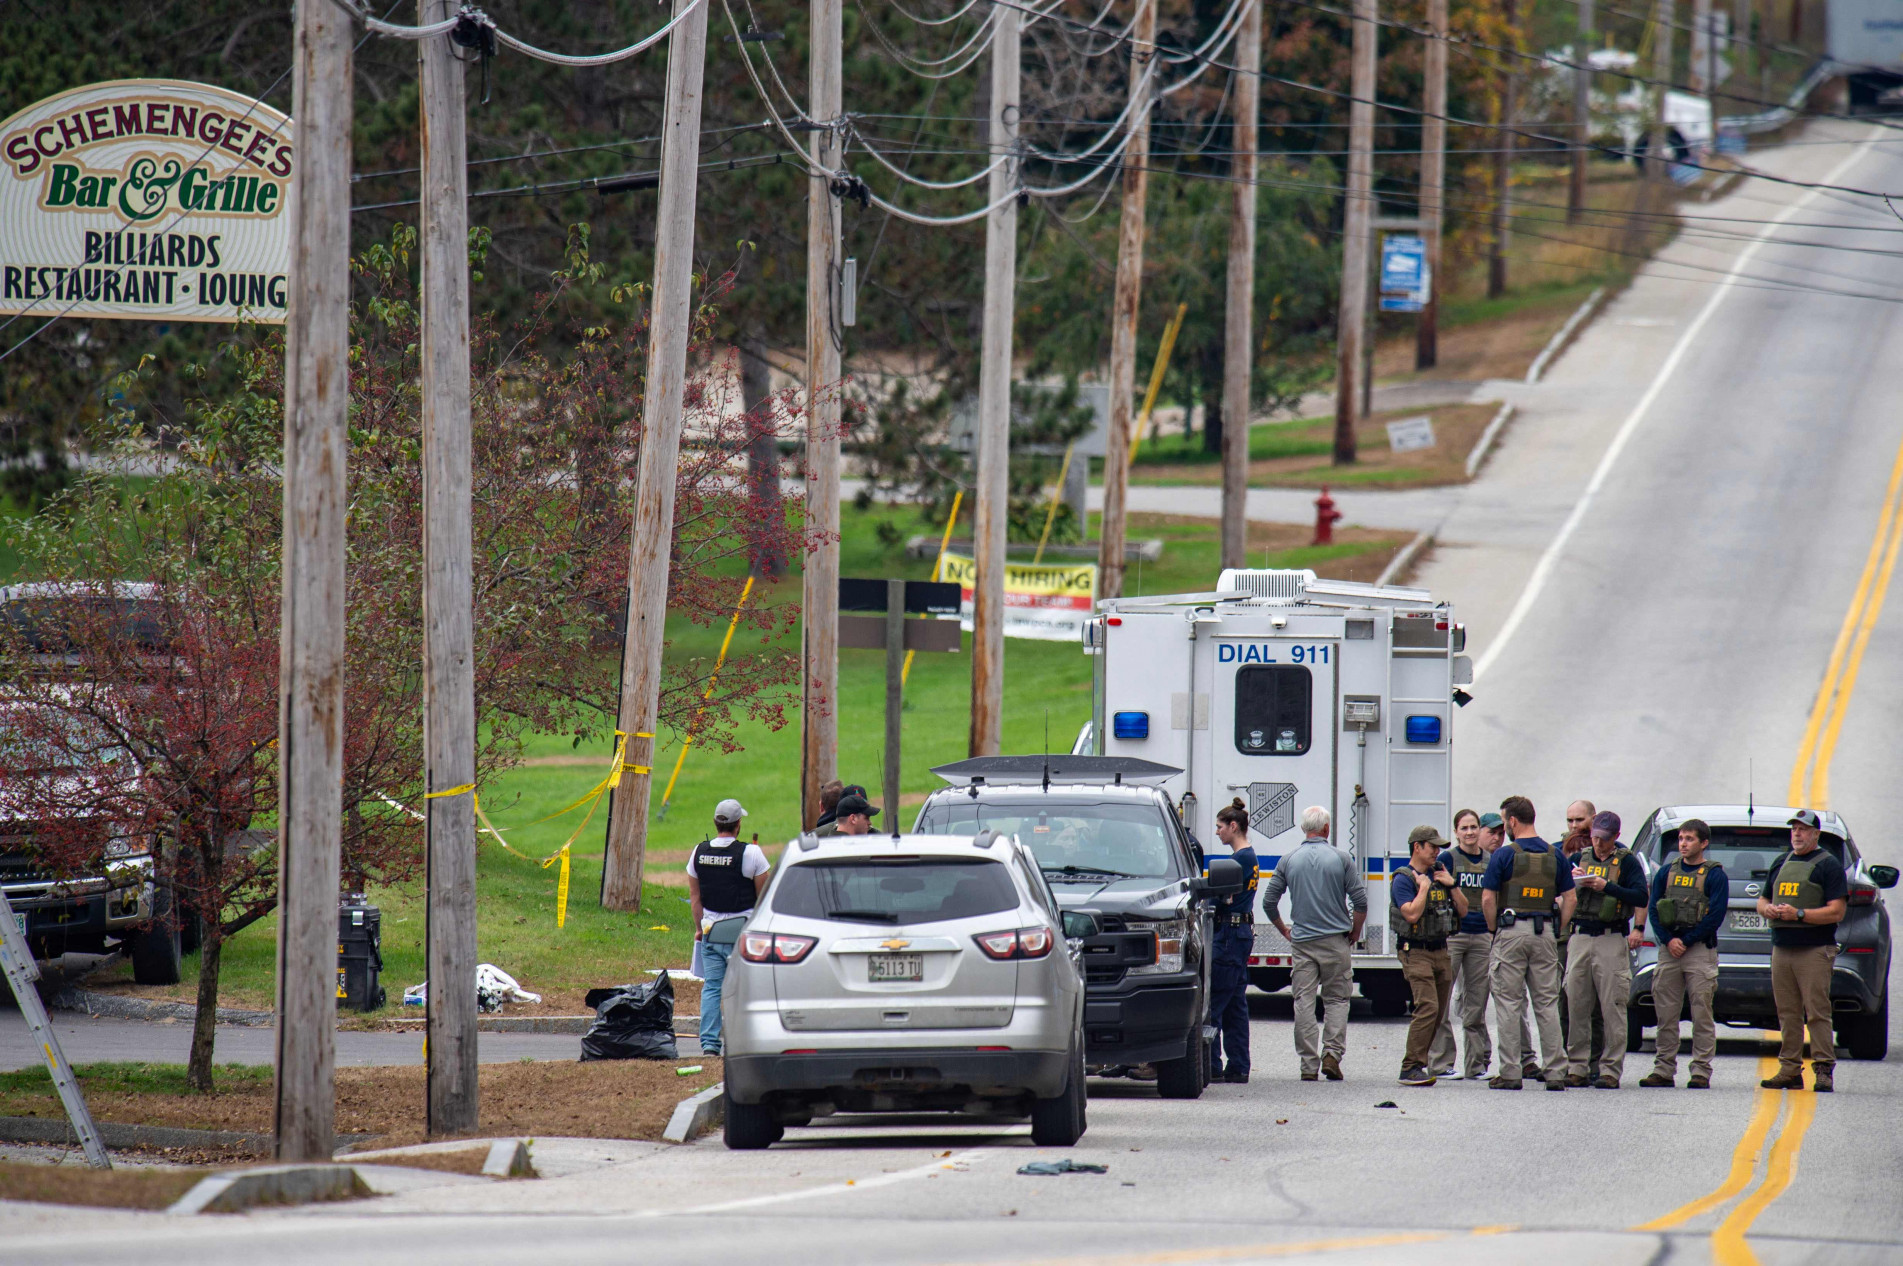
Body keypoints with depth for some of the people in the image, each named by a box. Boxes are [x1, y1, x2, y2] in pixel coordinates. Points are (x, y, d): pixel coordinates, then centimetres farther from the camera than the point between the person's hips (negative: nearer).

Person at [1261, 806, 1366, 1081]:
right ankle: (1331, 1053, -6)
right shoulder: (1340, 859, -3)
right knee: (1336, 999, 9)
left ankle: (1308, 1064, 1)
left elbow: (1269, 902, 4)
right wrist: (1355, 932, 9)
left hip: (1302, 942, 1)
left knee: (1304, 1002, 4)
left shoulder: (1289, 860, 3)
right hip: (1335, 940, -1)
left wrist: (1284, 931, 18)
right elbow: (1360, 901, -6)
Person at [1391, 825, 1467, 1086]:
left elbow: (1462, 910, 14)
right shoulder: (1403, 879, -7)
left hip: (1440, 951, 7)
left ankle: (1416, 1065, 14)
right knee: (1427, 1007, -19)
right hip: (1416, 953, -7)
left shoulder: (1440, 874, 14)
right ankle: (1411, 1068, -18)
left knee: (1437, 1014, 6)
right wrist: (1423, 887, -12)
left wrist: (1452, 885, 1)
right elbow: (1412, 914, -20)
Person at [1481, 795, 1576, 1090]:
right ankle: (1555, 1070, 4)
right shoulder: (1554, 855, 6)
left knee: (1508, 1003, 1)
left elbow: (1488, 898, -9)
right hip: (1545, 933, 4)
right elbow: (1569, 898, 7)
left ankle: (1510, 1071, -2)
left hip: (1512, 931, -4)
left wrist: (1495, 929, 3)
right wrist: (1557, 930, 11)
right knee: (1547, 1003, 7)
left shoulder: (1504, 855, -7)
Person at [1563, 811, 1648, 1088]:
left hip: (1612, 940, -4)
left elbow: (1641, 898, -8)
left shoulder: (1625, 861, 3)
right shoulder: (1581, 858, 15)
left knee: (1612, 1008, -5)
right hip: (1579, 938, 4)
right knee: (1575, 1005, 2)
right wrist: (1571, 879, -8)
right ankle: (1577, 1068, 7)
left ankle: (1610, 1070, -3)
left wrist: (1605, 887, -16)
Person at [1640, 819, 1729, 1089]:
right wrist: (1669, 940, -8)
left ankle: (1701, 1071, -3)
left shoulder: (1714, 875, 0)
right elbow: (1654, 910, 7)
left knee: (1701, 1014, -5)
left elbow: (1716, 915, -7)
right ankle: (1664, 1069, 9)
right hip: (1668, 950, 4)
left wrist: (1686, 942, -12)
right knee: (1666, 1013, 4)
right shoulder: (1666, 873, 13)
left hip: (1700, 949, -4)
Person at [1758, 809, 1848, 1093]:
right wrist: (1767, 908, 1)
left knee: (1817, 1013, -10)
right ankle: (1790, 1069, 10)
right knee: (1787, 1014, 7)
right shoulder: (1781, 863, 19)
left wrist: (1798, 914, -18)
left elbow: (1836, 912, -10)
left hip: (1815, 950, -7)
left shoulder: (1828, 865, -2)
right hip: (1782, 949, 7)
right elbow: (1763, 899, 26)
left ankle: (1824, 1070, -9)